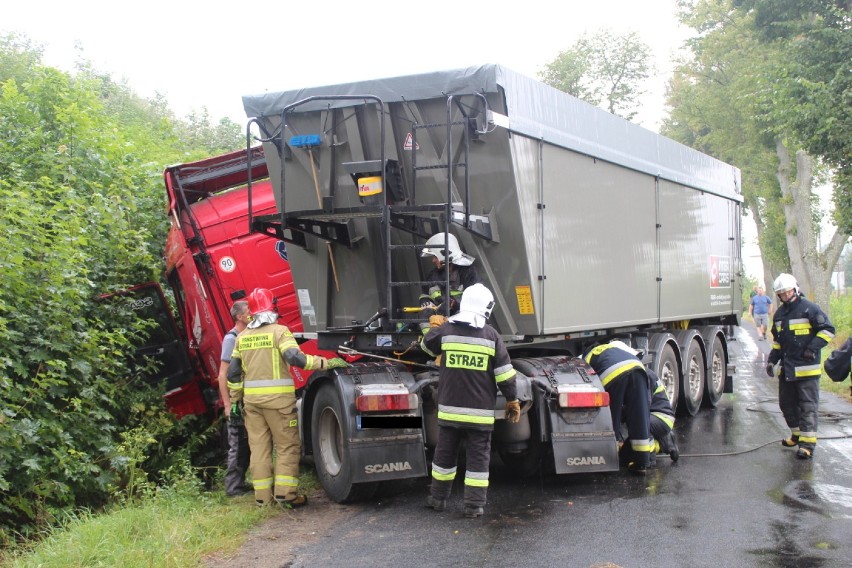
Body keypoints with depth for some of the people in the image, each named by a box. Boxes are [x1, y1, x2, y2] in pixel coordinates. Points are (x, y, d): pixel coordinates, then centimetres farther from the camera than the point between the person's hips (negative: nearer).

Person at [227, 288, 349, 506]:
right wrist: (325, 363, -19)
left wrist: (235, 399, 19)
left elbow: (233, 372, 12)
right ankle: (285, 492, -2)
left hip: (252, 399, 5)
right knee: (287, 445, 3)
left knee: (259, 447, 10)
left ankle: (262, 495, 13)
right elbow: (295, 358, -21)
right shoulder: (279, 331, -6)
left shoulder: (242, 337, 11)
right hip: (277, 398, -5)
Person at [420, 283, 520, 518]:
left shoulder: (445, 331, -2)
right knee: (478, 457, 6)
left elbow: (426, 345, 18)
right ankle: (474, 506, 7)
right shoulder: (491, 336, -5)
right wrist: (512, 401, 7)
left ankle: (438, 498, 27)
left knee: (445, 454, 15)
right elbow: (505, 374, -3)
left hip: (449, 409, 2)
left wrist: (436, 327, 36)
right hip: (480, 411, -2)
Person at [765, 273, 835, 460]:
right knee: (786, 403, 14)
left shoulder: (808, 308, -8)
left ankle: (808, 443, -6)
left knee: (808, 405, -6)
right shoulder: (779, 314, 14)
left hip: (807, 368, -8)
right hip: (786, 368, 8)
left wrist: (813, 347, -18)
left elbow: (828, 330, -9)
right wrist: (772, 360, 15)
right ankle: (798, 434, 30)